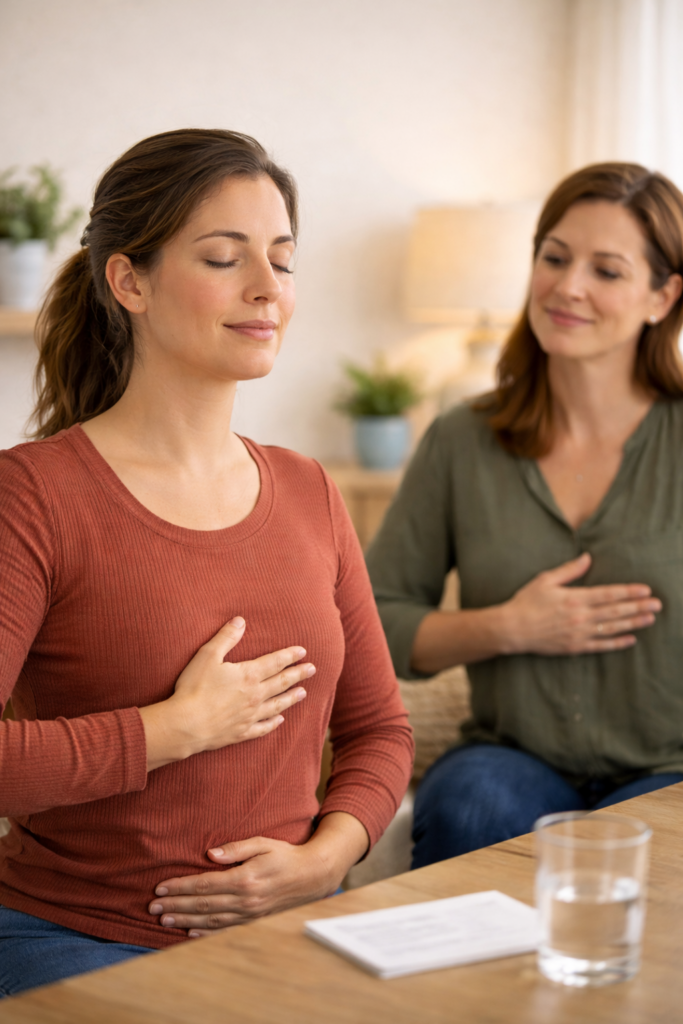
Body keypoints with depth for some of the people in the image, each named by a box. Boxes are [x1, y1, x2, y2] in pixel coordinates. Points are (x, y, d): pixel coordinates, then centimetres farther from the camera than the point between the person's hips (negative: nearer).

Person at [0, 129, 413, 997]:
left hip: (284, 939, 5)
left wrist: (325, 856, -5)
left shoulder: (309, 495, 8)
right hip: (79, 946, -5)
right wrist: (180, 728, -15)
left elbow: (378, 728, 14)